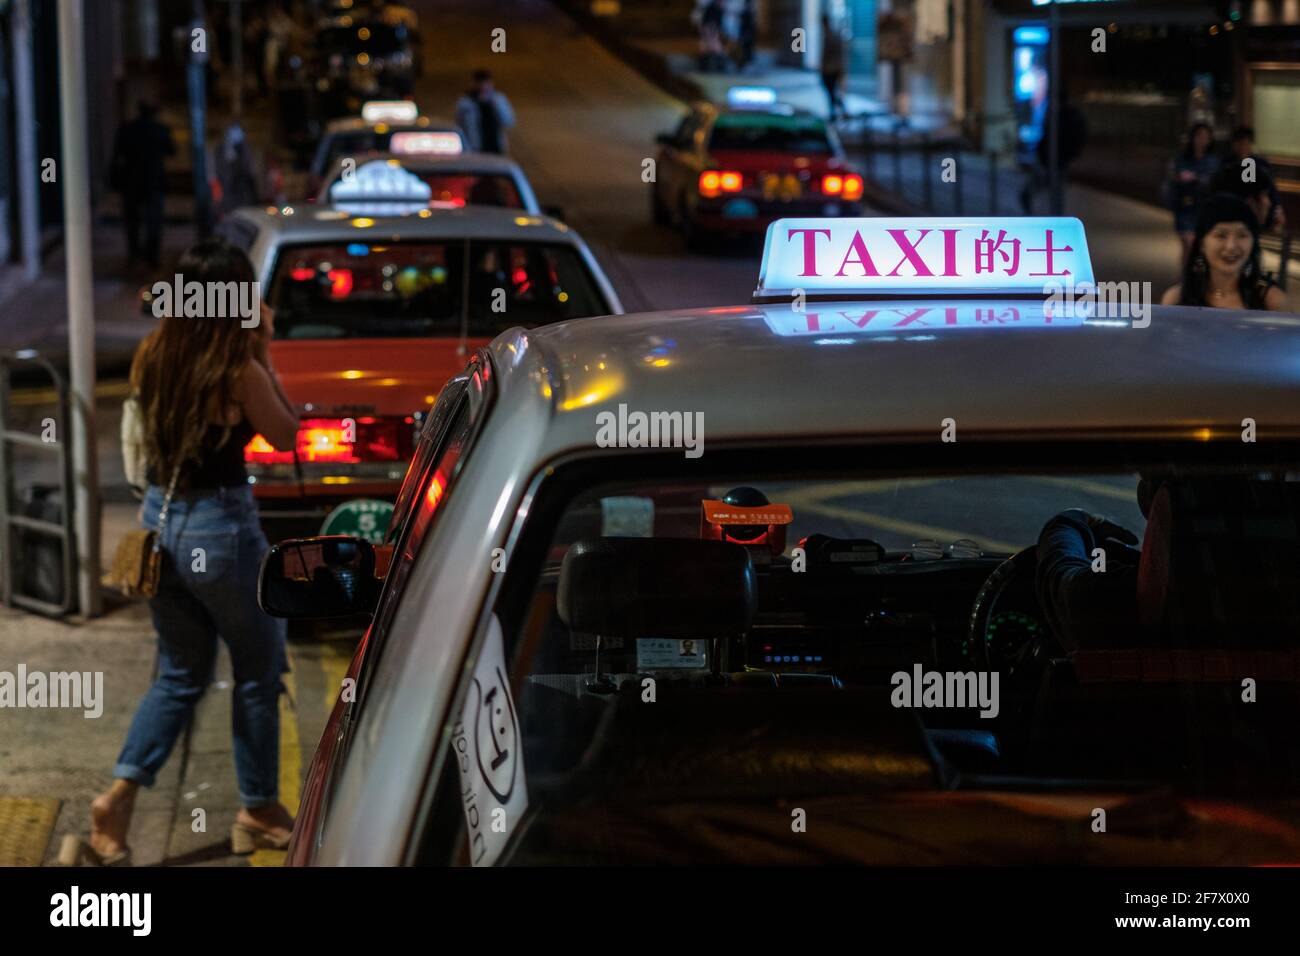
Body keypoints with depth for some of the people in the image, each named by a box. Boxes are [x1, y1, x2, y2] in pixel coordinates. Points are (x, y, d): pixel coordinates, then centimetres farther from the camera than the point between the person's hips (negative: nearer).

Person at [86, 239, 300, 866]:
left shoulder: (152, 356, -1)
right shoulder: (238, 370, -17)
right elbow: (285, 435, -3)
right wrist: (263, 356, -2)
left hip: (161, 521, 6)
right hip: (221, 527, -6)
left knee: (180, 675, 18)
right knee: (259, 675, 12)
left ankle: (119, 795, 3)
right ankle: (259, 813, 21)